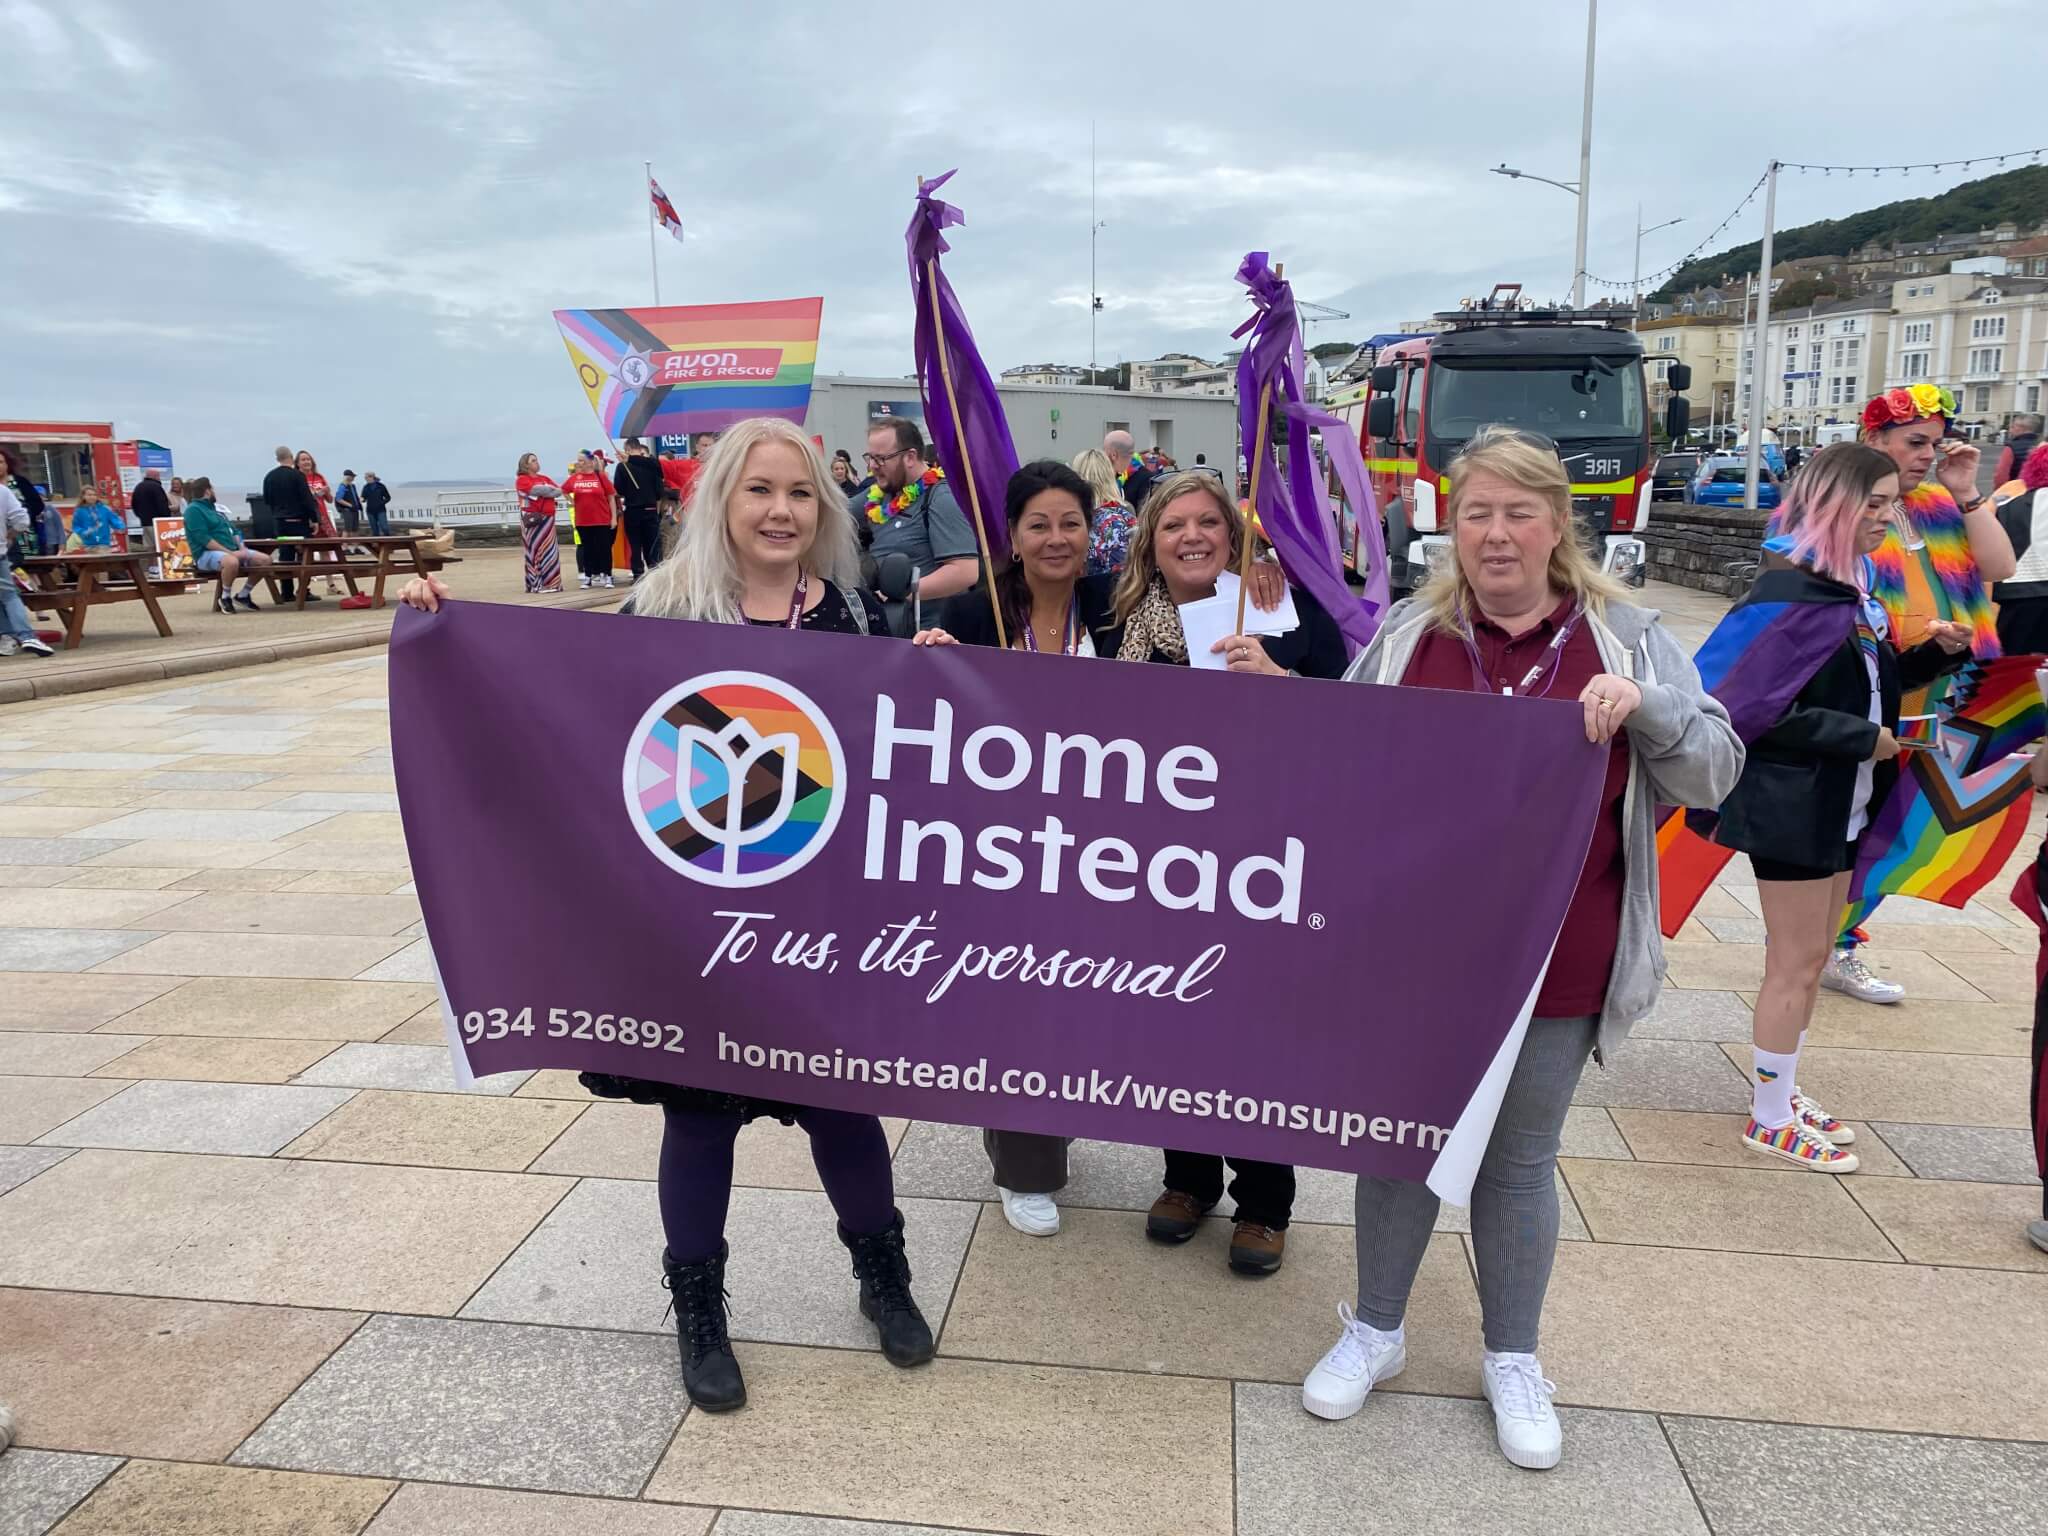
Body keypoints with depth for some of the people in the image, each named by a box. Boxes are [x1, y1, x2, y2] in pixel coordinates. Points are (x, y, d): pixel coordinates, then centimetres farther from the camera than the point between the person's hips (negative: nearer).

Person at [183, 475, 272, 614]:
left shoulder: (215, 508, 24)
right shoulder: (193, 509, -5)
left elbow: (233, 531, 22)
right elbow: (203, 538, -16)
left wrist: (241, 548, 0)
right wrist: (230, 552, -22)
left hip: (233, 551, 9)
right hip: (207, 553, -9)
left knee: (265, 559, -7)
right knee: (232, 561, -40)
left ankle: (243, 595, 5)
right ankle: (225, 597, -16)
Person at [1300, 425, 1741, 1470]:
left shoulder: (1625, 638, 0)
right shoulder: (1407, 634, 1)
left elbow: (1713, 777, -1)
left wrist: (1646, 706, -19)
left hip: (1553, 961, 0)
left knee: (1519, 1158, 13)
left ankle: (1513, 1359, 34)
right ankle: (1375, 1330, 35)